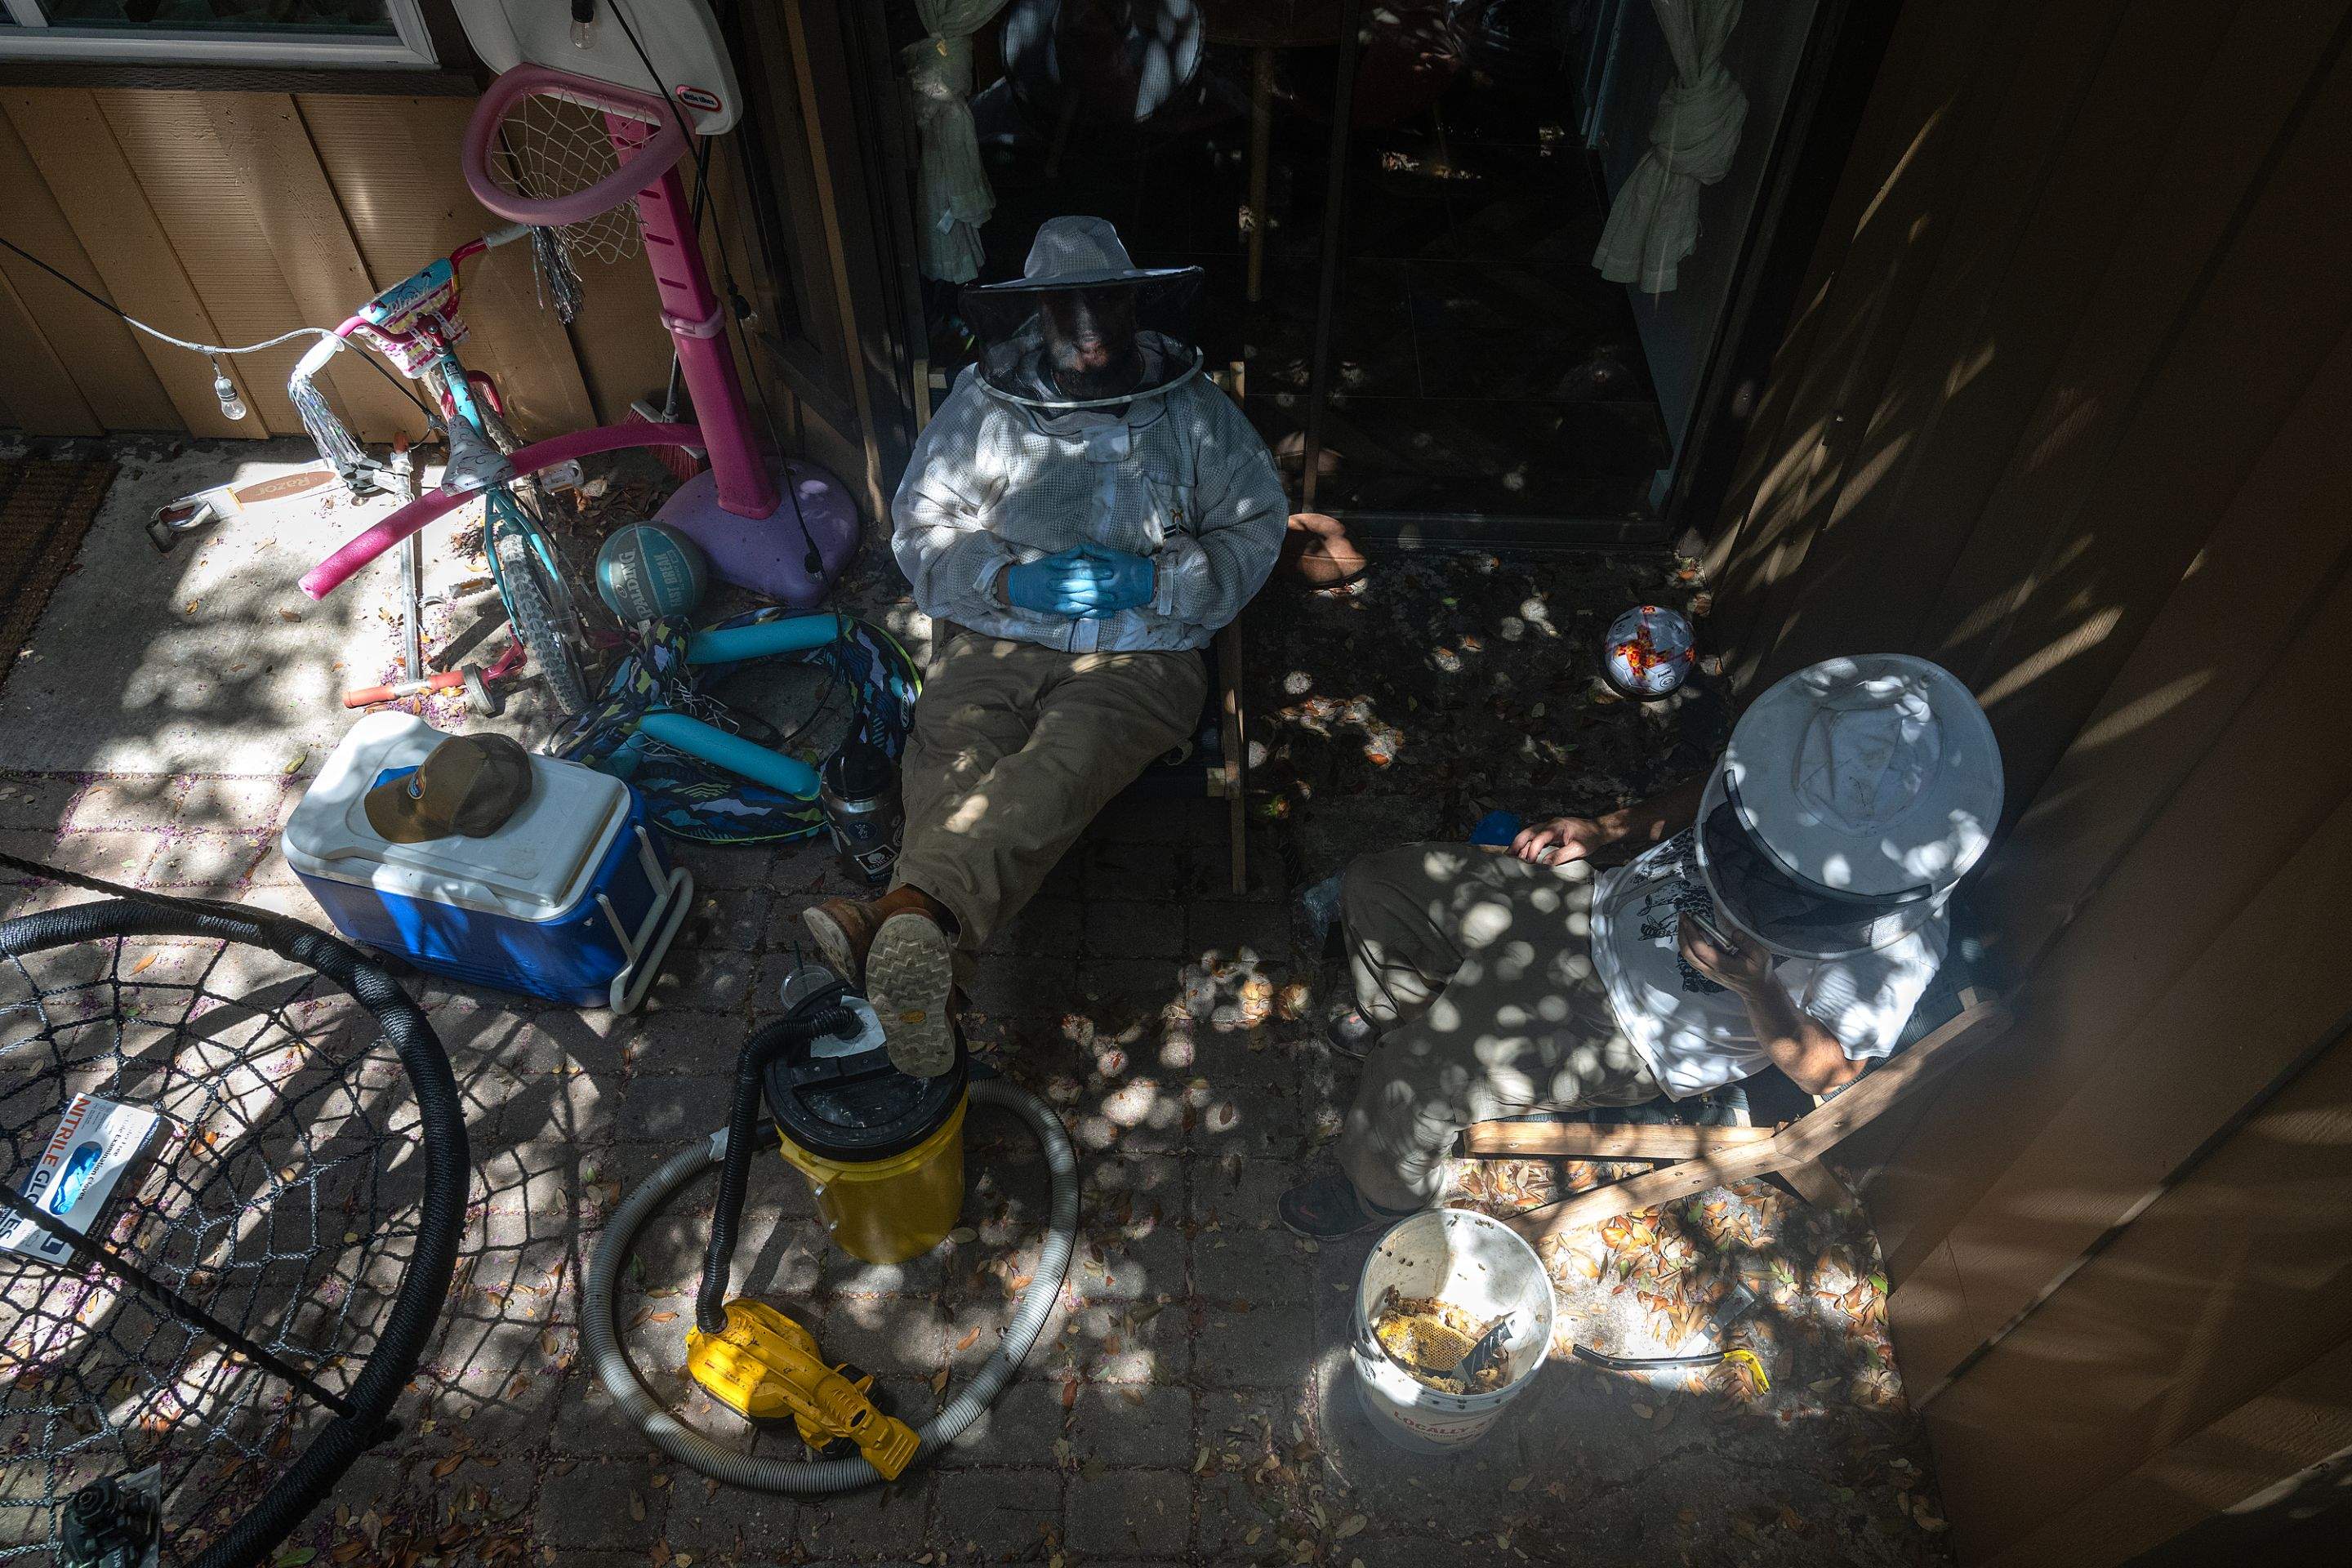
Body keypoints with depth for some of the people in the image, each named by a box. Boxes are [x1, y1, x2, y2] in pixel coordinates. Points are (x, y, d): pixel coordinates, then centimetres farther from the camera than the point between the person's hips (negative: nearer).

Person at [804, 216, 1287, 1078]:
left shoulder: (1191, 410, 10)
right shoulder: (981, 403, 11)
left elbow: (1254, 529, 11)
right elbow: (918, 528, 12)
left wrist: (1154, 578, -7)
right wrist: (1007, 579, -7)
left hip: (1137, 657, -2)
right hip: (992, 638, 2)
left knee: (1062, 764, -35)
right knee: (952, 761, -31)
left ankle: (910, 915, -61)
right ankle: (921, 958, -55)